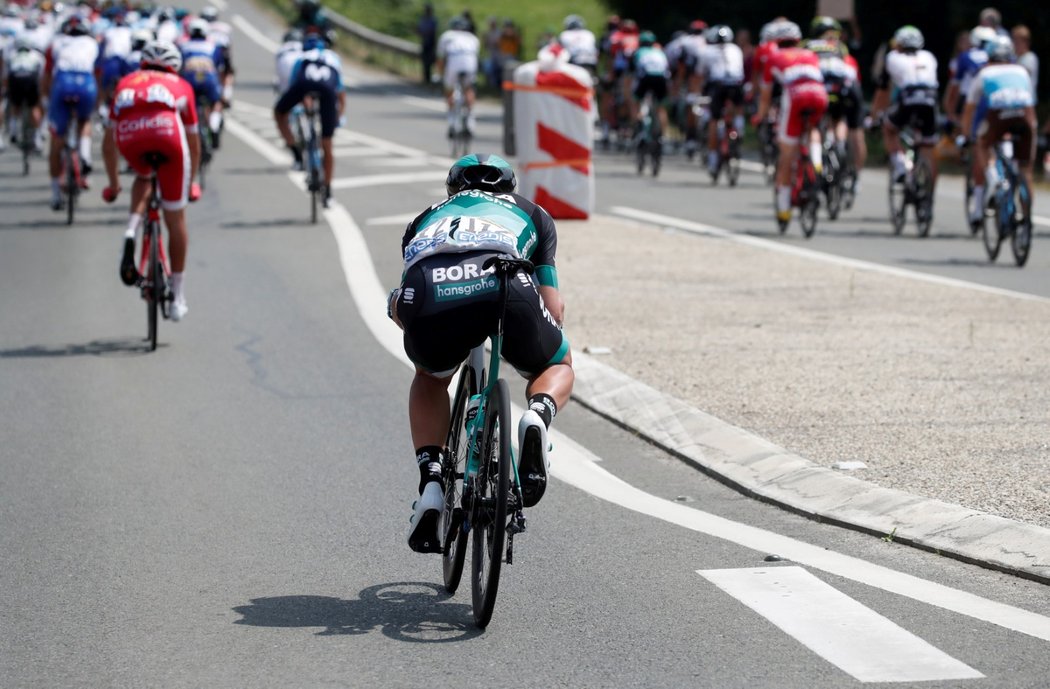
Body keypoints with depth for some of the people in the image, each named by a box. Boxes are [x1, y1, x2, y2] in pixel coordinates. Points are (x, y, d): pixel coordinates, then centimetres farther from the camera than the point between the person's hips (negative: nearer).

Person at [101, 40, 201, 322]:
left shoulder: (126, 83, 37)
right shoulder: (181, 86, 34)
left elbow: (108, 142, 41)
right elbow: (193, 142, 40)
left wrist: (113, 183, 52)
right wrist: (191, 183, 53)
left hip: (129, 137, 1)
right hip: (168, 132, -1)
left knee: (143, 178, 37)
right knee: (175, 220, 13)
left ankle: (130, 233, 9)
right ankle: (178, 297, 19)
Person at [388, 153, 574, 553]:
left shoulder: (428, 217, 43)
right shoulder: (531, 213, 40)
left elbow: (398, 309, 39)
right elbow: (553, 308, 32)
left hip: (427, 294, 1)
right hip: (501, 286, -1)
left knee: (430, 379, 35)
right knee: (559, 366, 29)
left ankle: (431, 482, 14)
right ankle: (538, 415, -5)